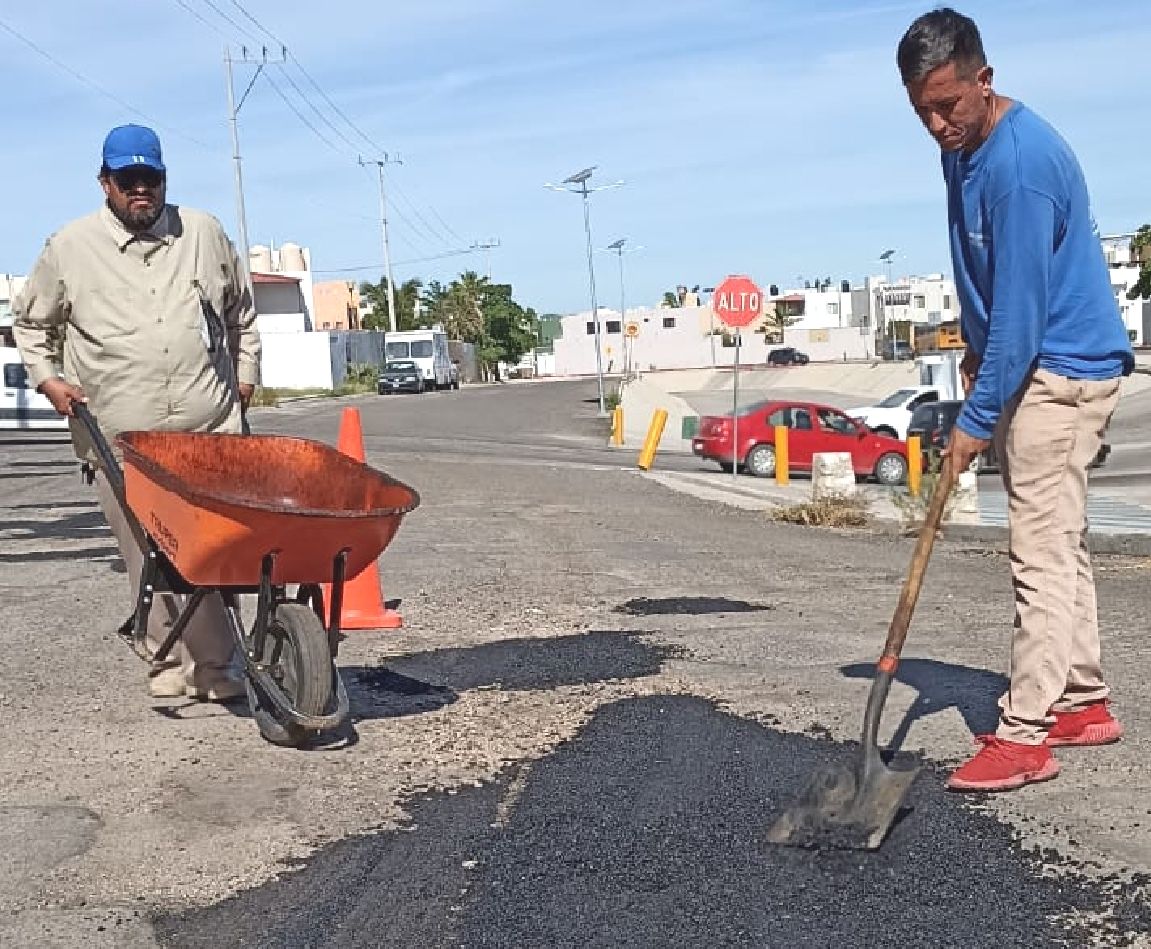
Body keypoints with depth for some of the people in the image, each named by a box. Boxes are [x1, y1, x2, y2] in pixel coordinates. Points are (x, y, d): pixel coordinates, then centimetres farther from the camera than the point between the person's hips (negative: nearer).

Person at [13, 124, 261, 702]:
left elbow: (241, 317, 21)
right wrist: (47, 377, 4)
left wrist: (245, 377, 17)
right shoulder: (70, 247, 4)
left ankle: (213, 666, 9)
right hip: (120, 438, -1)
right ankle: (170, 664, 15)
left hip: (210, 427, 1)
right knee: (147, 556, 2)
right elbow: (30, 322, 17)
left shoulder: (204, 233, 9)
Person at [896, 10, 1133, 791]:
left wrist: (976, 419, -19)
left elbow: (1021, 308, -24)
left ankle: (1025, 735, -6)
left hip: (1062, 373, -10)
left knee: (1041, 553, -10)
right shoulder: (963, 150, 7)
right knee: (1062, 545, 14)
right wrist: (975, 352, 15)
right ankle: (1084, 703, 23)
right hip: (1034, 368, 10)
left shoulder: (1021, 164, -24)